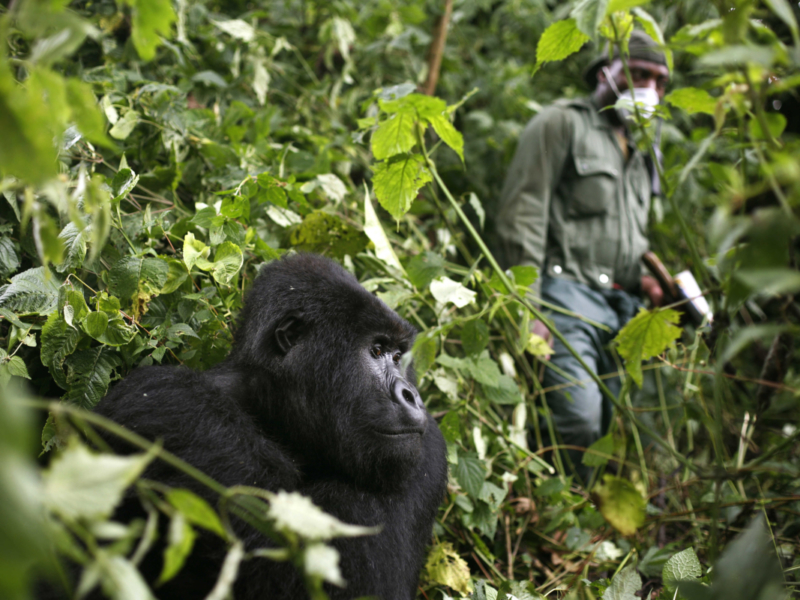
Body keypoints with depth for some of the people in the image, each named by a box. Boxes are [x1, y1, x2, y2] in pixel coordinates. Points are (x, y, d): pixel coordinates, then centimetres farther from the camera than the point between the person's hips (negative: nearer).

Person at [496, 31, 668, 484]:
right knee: (579, 422, -21)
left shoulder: (637, 151, 27)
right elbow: (522, 215, -6)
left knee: (612, 427, -1)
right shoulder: (562, 124, 4)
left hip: (621, 307, 7)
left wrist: (642, 278, 10)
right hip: (569, 295, -7)